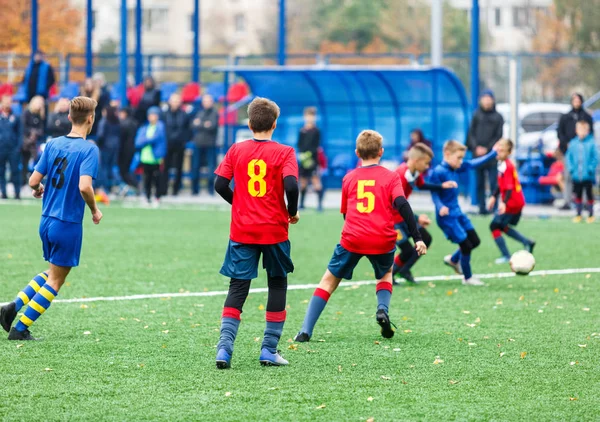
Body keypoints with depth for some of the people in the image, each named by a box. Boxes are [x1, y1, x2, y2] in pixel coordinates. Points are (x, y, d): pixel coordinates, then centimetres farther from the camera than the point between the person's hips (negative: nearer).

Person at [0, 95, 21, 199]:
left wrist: (18, 146, -2)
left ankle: (17, 193, -1)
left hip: (13, 148, -1)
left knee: (15, 170, -5)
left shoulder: (15, 117, 6)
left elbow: (19, 134, 8)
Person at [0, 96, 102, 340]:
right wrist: (94, 211, -9)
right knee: (55, 281, 7)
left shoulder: (53, 144, 3)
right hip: (69, 224, -6)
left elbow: (34, 181, 2)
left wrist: (38, 190, 25)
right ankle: (20, 329, 5)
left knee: (53, 273, 24)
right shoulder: (89, 149, -14)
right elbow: (84, 186, -26)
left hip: (46, 221, 6)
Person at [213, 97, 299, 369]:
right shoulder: (284, 153, -4)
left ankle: (224, 346, -11)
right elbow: (291, 186, -18)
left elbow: (220, 185, -1)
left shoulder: (236, 150, 3)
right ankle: (269, 350, 9)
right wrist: (292, 212, 0)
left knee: (237, 288, 5)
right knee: (277, 285, 13)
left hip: (242, 231, 2)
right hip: (274, 231, -2)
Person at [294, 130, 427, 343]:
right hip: (383, 241, 0)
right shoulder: (391, 177, 5)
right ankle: (383, 309, 2)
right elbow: (402, 206, -9)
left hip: (352, 239, 0)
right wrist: (417, 238, -12)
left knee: (329, 280, 12)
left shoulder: (349, 178, 12)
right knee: (386, 273, 30)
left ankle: (305, 331, 1)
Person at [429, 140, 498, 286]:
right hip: (447, 216, -9)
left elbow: (474, 164, 13)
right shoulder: (438, 172, -19)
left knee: (475, 241, 15)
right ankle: (467, 278, 14)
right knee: (466, 245, -5)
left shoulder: (456, 168, 5)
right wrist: (441, 207, -37)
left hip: (457, 212, 9)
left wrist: (493, 153, 13)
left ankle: (453, 260, 39)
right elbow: (434, 194, -20)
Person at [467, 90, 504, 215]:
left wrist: (487, 148, -9)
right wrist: (476, 147, -6)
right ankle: (482, 207, 7)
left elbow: (498, 136, 1)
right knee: (480, 183, 3)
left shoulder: (497, 117, 5)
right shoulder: (477, 115, 10)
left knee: (493, 182, -8)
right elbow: (471, 133, 8)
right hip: (478, 154, 2)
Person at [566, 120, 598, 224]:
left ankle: (591, 214, 13)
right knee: (578, 194, 10)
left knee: (589, 194, 4)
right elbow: (568, 157, 7)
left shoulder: (591, 143, -6)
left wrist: (591, 168, -14)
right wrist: (570, 168, -4)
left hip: (588, 175, -3)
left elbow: (595, 157, -5)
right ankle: (578, 214, 20)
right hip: (576, 175, 3)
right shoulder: (573, 143, 2)